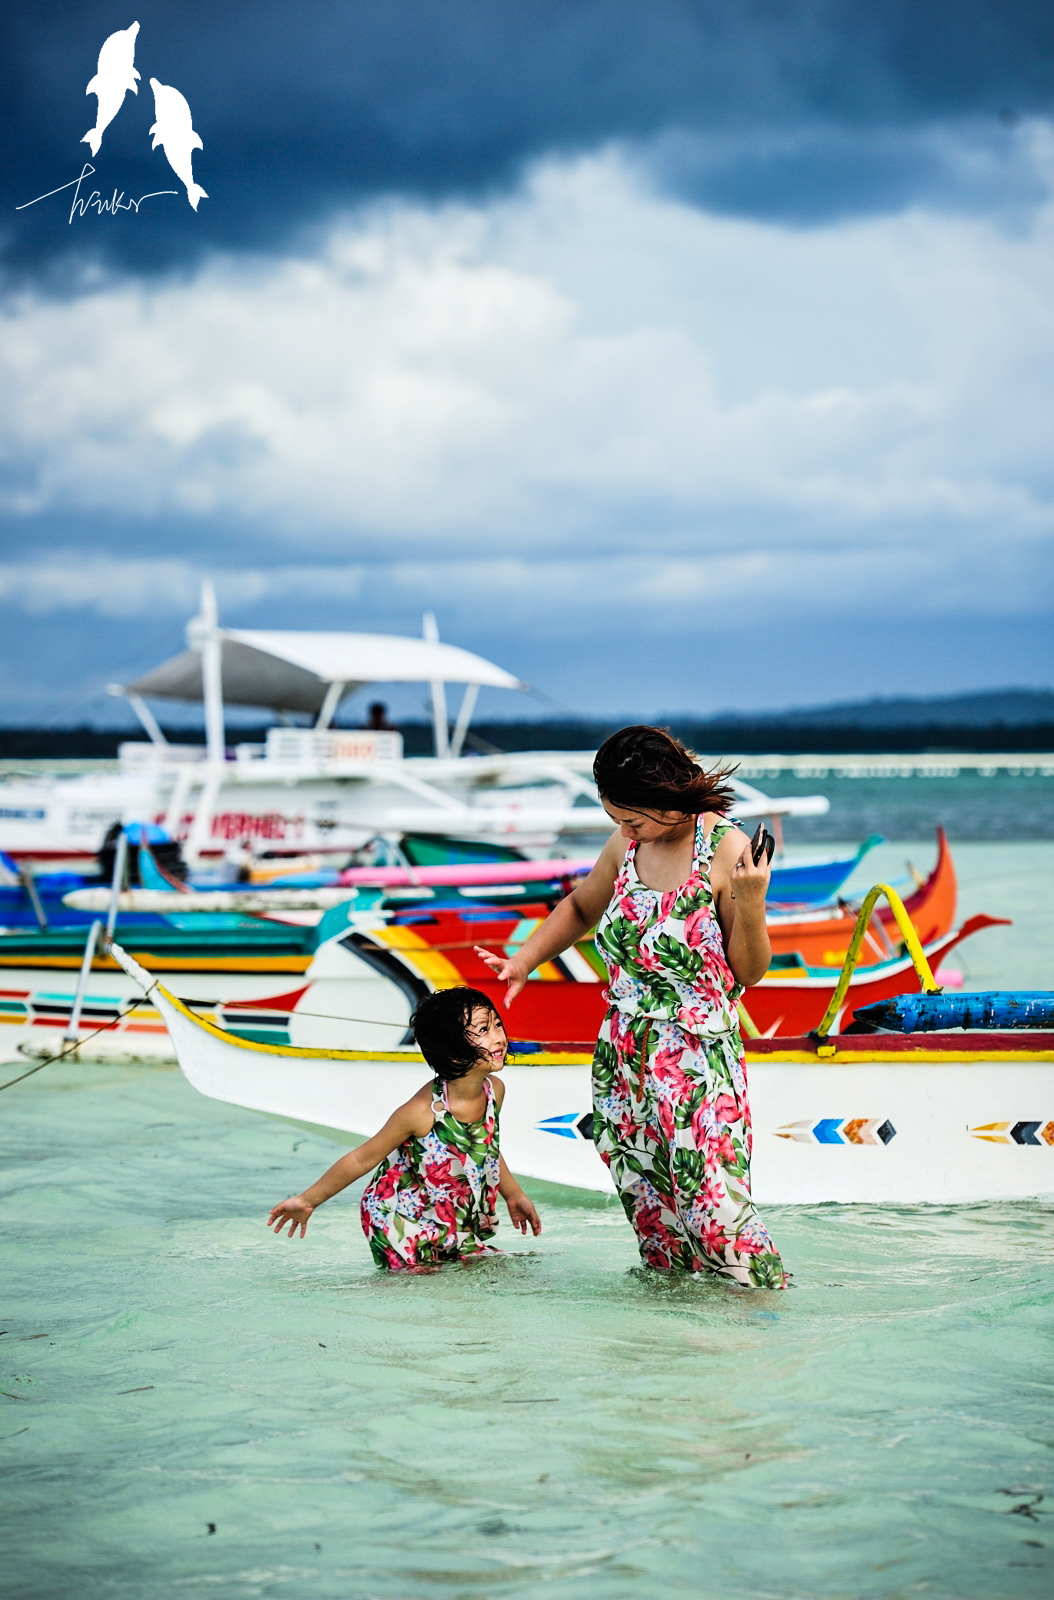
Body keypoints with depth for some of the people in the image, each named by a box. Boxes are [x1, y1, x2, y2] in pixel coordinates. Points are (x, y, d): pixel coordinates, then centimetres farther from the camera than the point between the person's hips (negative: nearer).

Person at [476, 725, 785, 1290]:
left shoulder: (727, 851, -11)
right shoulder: (626, 846, 5)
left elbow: (748, 972, -7)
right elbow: (580, 908, 27)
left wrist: (750, 904, -23)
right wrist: (523, 960, 14)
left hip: (698, 1055, -6)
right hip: (625, 1053, 6)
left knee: (713, 1209, -11)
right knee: (647, 1203, 9)